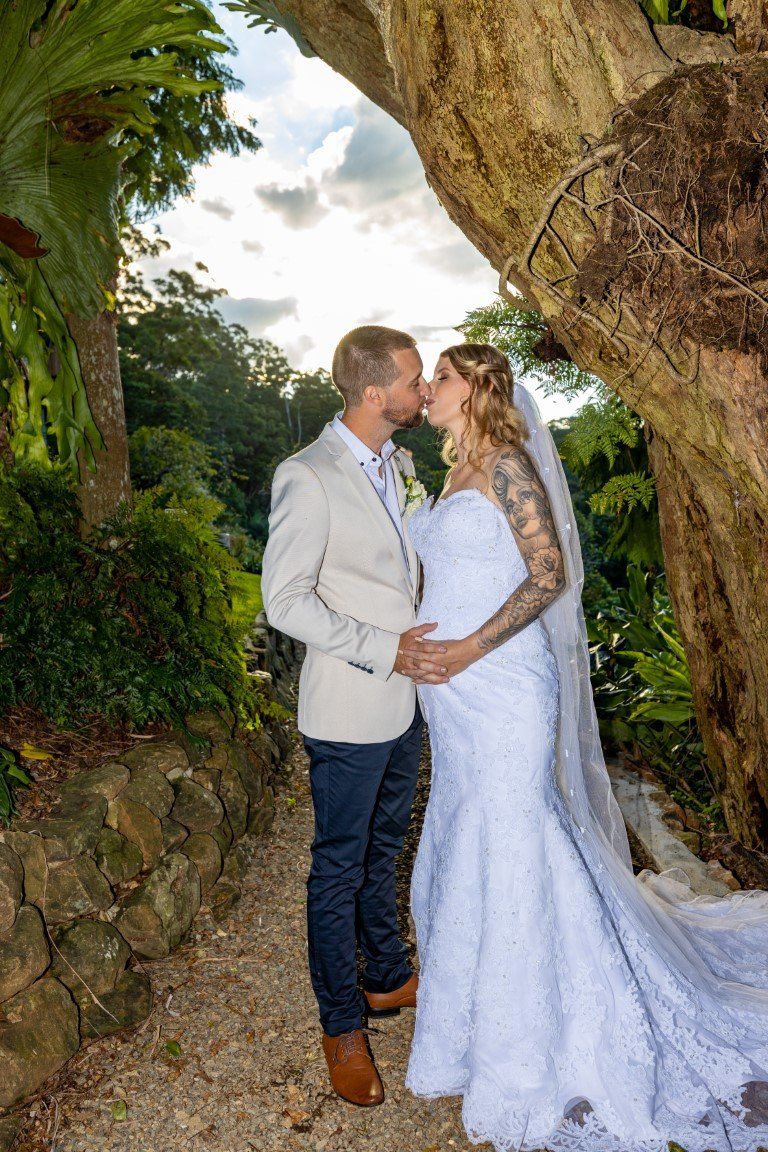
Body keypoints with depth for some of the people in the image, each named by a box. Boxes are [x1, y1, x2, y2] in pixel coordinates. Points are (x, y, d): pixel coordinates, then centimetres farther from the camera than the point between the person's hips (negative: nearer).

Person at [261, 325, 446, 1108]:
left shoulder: (396, 462, 6)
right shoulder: (307, 479, -19)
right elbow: (285, 602, -20)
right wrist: (385, 651, -21)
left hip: (405, 696, 8)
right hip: (349, 710, -7)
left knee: (383, 850, 23)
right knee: (341, 868, 9)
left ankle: (388, 978, 44)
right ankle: (342, 1023, 30)